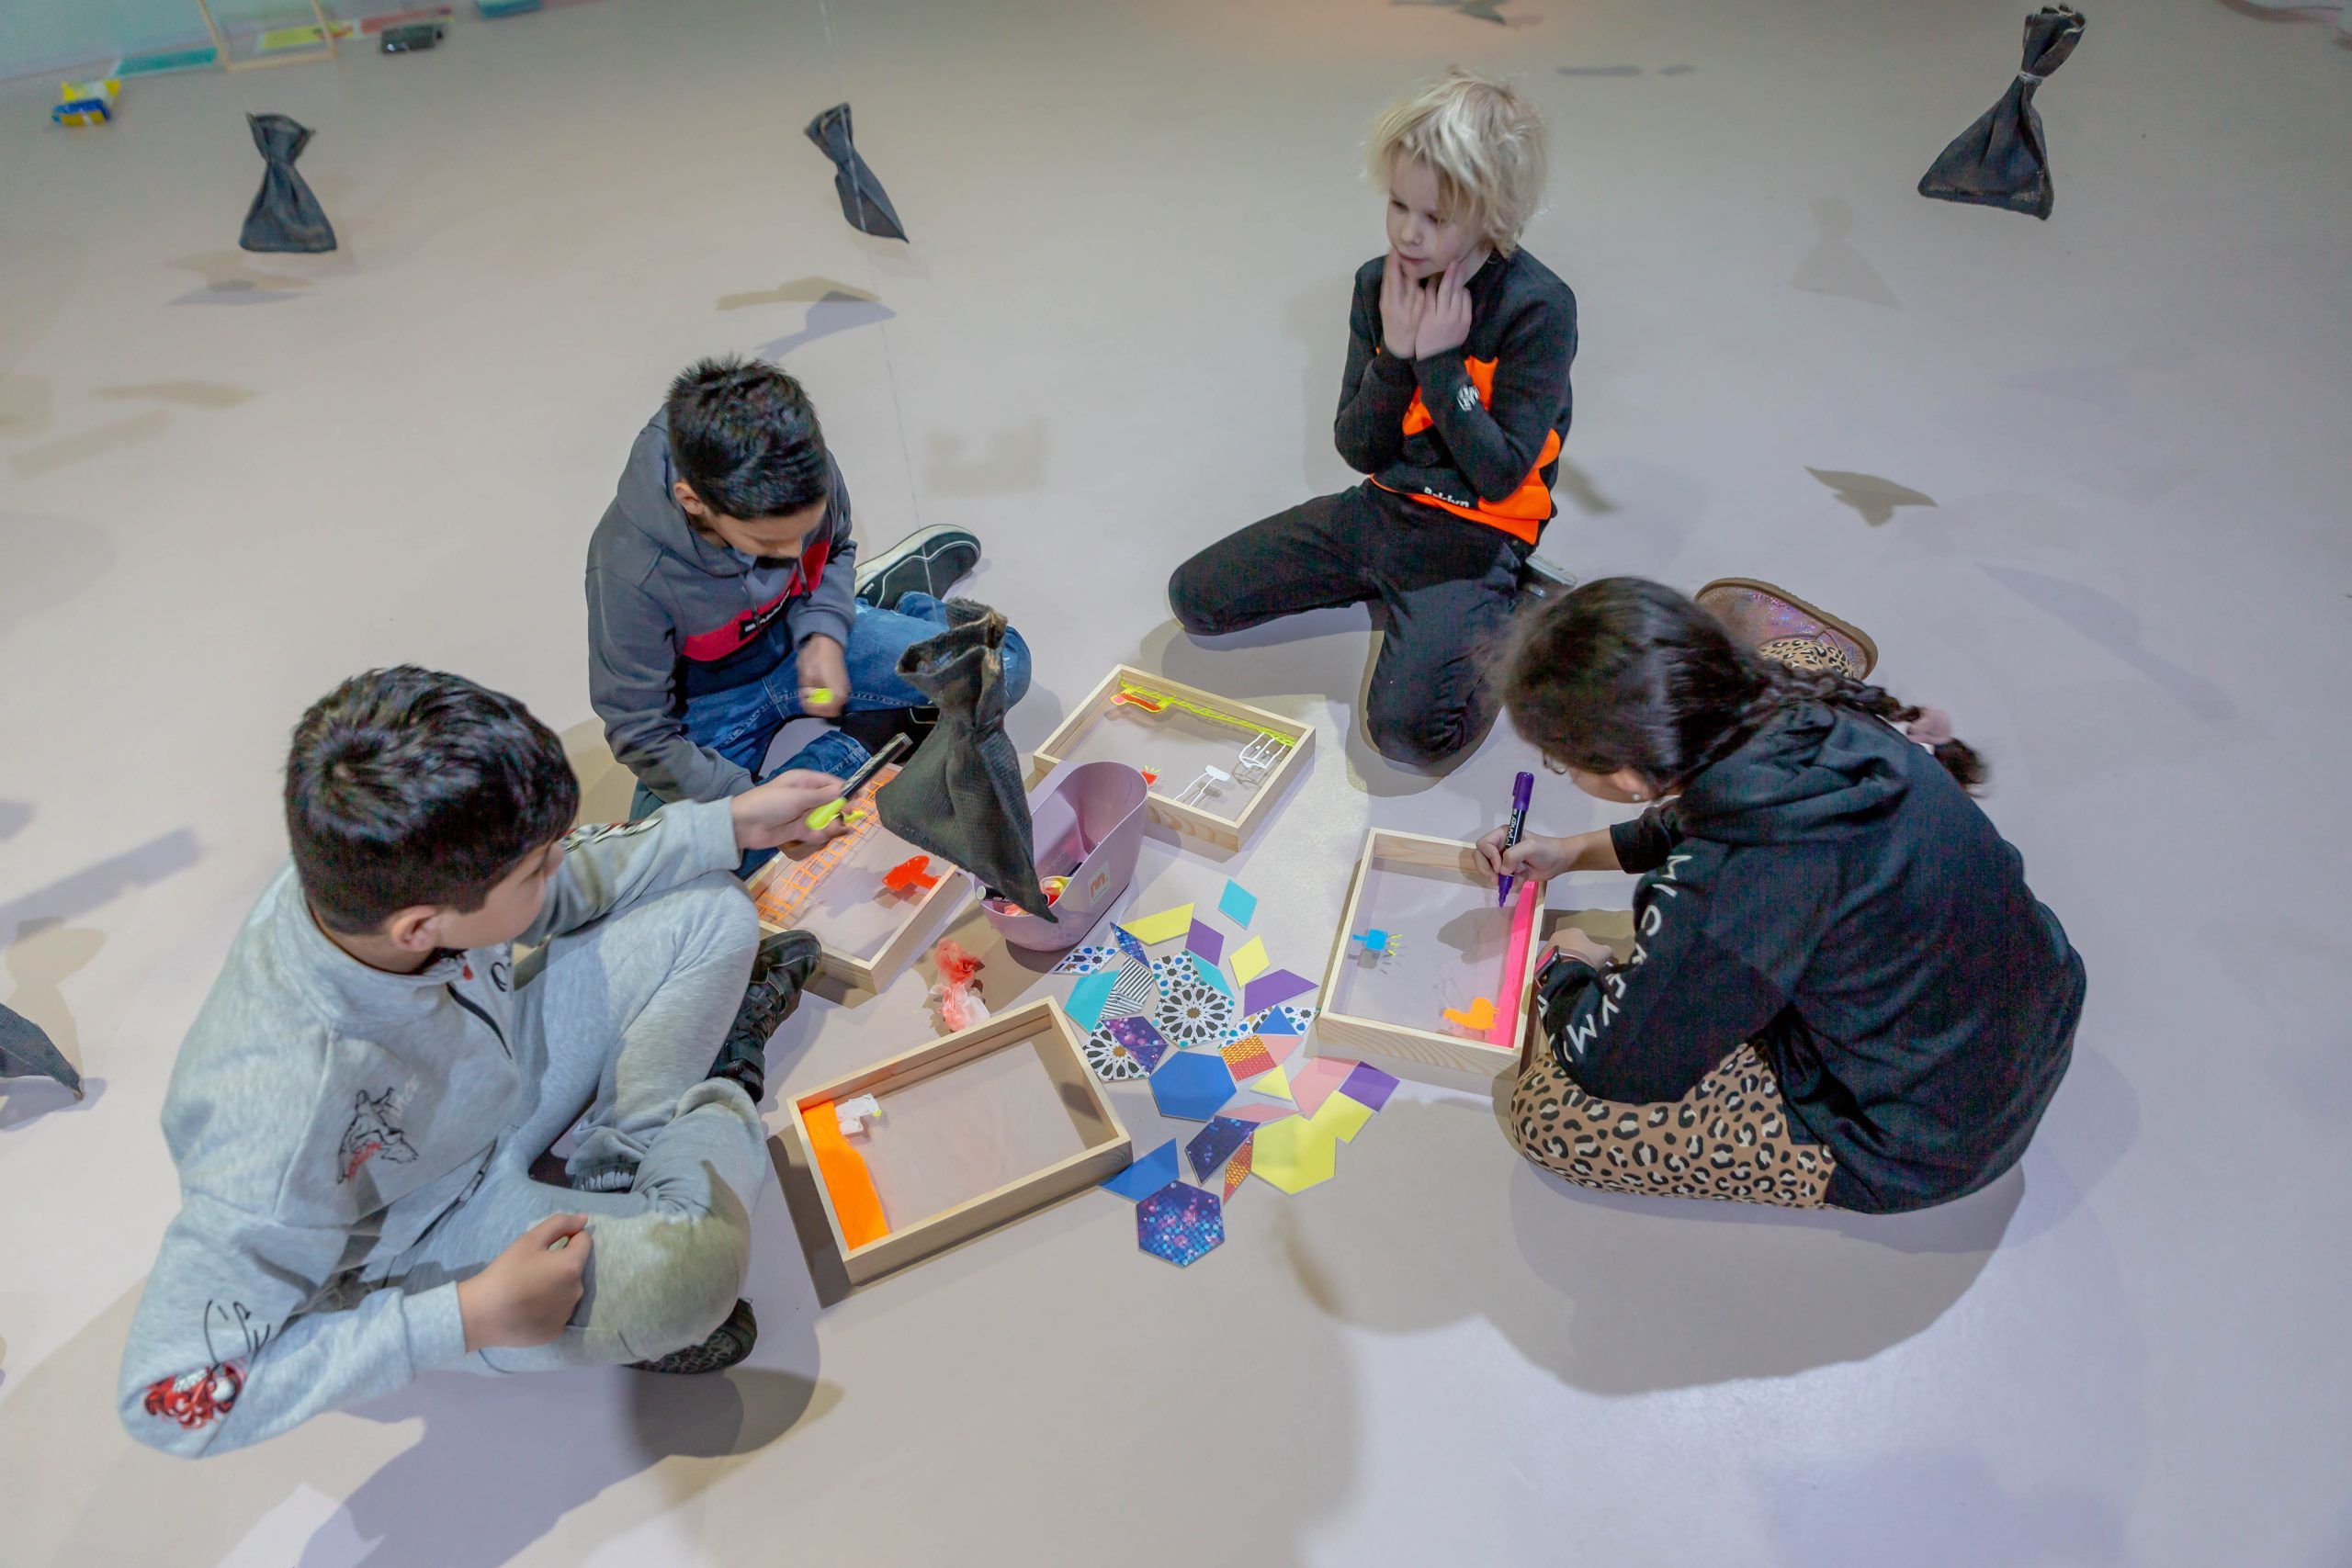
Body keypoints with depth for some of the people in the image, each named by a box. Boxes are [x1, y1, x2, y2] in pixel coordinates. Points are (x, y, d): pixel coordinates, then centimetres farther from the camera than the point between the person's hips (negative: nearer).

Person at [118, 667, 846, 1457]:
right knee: (690, 1266, -33)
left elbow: (554, 893, -3)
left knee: (713, 915, -2)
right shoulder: (288, 1122, -43)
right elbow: (170, 1397, -32)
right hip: (427, 1236, -6)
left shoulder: (375, 876, -26)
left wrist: (731, 823, -5)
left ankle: (621, 1156, 8)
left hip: (495, 1072, 6)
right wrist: (469, 1318, -32)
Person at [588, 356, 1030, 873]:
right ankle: (868, 732, -10)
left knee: (1004, 664, -12)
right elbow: (641, 733, -23)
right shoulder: (631, 573, -35)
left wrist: (826, 635, -17)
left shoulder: (806, 473, -24)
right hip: (707, 704, -1)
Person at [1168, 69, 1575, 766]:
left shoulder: (1538, 308, -16)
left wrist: (1439, 359, -21)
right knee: (1193, 598, 3)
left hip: (1476, 533, -6)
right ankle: (1388, 585, 12)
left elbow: (1501, 477, -19)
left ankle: (1493, 617, 2)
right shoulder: (1379, 284, -1)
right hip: (1384, 506, 6)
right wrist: (1394, 354, -17)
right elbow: (1360, 451, -1)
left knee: (1409, 729, -28)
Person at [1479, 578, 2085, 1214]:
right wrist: (1575, 852, 18)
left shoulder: (1730, 891, -37)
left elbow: (1615, 1067, -19)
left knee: (1546, 1111, -7)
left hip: (1922, 1150, -7)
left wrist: (1570, 970, 0)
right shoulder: (1803, 719, -15)